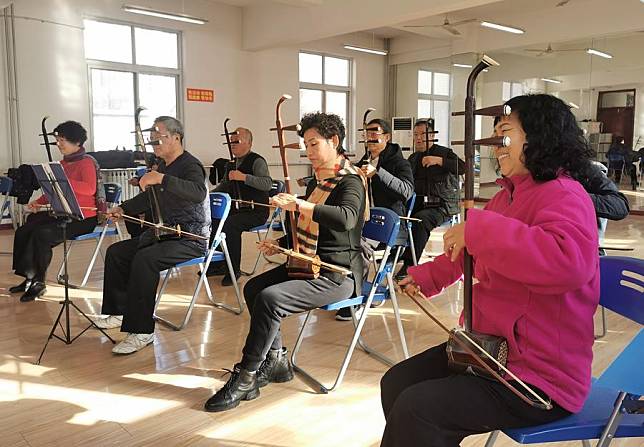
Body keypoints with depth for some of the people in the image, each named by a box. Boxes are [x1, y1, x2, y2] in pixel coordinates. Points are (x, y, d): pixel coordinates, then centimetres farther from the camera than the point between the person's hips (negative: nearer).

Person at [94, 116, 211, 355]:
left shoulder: (190, 165, -15)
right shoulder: (163, 166, 14)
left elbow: (199, 193, -38)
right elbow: (148, 198, 29)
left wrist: (162, 178, -43)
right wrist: (122, 209, 16)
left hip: (190, 239, -10)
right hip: (162, 233, 10)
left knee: (144, 259, -31)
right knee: (116, 252, 8)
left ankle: (141, 331, -24)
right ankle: (119, 312, 18)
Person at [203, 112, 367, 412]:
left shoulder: (350, 181, -13)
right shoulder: (318, 181, 15)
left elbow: (346, 219, -37)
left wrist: (300, 205, -45)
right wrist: (280, 245, 9)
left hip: (337, 274, -10)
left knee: (270, 298, -25)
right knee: (252, 288, 1)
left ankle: (245, 377, -11)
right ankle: (276, 361, 9)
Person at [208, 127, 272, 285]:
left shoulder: (257, 161, -11)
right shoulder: (232, 164, 15)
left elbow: (268, 184, -27)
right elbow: (224, 185, 29)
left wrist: (244, 177, -34)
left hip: (256, 211, -8)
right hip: (237, 209, 8)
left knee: (230, 224, -30)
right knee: (210, 220, -7)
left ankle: (234, 270, -16)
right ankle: (217, 263, 7)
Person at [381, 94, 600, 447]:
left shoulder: (564, 196, -19)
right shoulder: (508, 195, 11)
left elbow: (570, 262, -42)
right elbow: (471, 256, 29)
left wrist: (479, 230, -39)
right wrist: (428, 275, 30)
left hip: (540, 380, -9)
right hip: (489, 347, 10)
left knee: (415, 410, -19)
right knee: (396, 383, 7)